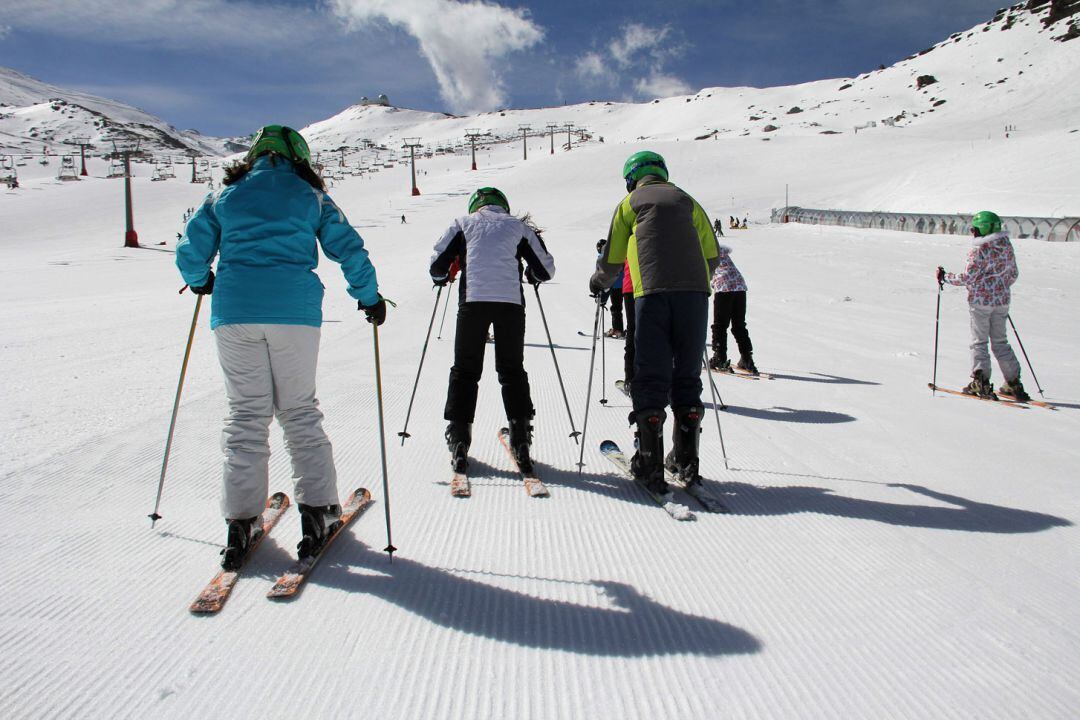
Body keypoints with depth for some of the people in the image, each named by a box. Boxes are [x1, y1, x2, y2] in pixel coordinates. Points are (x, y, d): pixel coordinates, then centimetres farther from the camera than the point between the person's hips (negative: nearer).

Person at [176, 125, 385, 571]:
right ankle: (317, 509, 5)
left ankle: (241, 521, 4)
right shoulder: (310, 196, 10)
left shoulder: (225, 195, 15)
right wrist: (369, 297, 16)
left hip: (234, 312, 1)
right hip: (295, 311, -1)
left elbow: (190, 253, 14)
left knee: (245, 413, 7)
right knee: (299, 410, 9)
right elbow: (349, 250, 5)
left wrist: (200, 282, 34)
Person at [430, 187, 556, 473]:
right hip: (511, 302, 1)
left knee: (465, 369, 8)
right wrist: (531, 275, 38)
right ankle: (520, 439, 5)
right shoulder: (518, 225, 19)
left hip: (473, 300, -1)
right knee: (512, 370, 11)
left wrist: (441, 278, 31)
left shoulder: (463, 223, 17)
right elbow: (546, 270, 17)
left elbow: (437, 264, 9)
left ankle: (459, 441, 3)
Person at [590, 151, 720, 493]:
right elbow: (712, 253, 20)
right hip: (694, 293, 3)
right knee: (687, 375, 10)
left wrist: (598, 283, 35)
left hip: (652, 292, -2)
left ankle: (650, 462, -2)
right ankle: (686, 458, 13)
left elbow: (613, 258, 16)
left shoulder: (630, 203, 16)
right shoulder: (687, 201, 23)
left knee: (651, 376, 0)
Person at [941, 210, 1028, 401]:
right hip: (1002, 300, 6)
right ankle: (1013, 384, 12)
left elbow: (967, 277, -15)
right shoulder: (1007, 247, 7)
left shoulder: (980, 249, -14)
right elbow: (1014, 274, 15)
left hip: (981, 299, -6)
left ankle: (981, 382, -3)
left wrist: (945, 277, -2)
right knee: (1000, 342, 13)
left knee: (979, 342, 2)